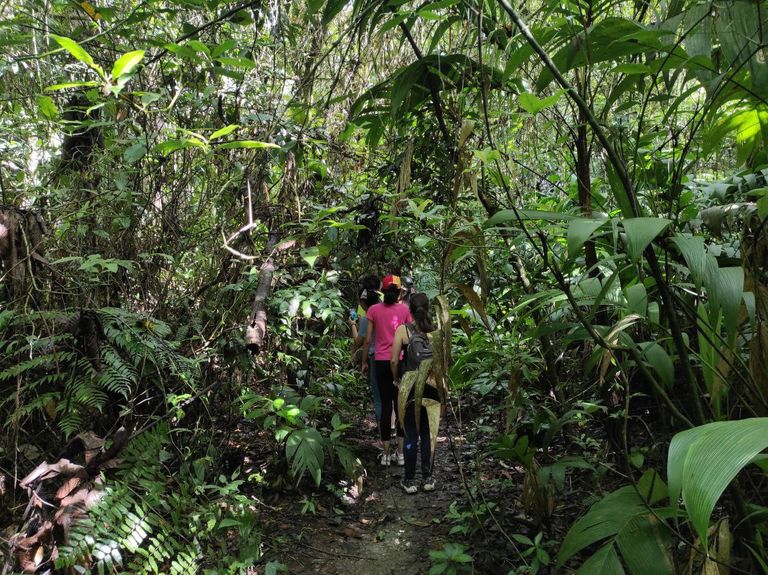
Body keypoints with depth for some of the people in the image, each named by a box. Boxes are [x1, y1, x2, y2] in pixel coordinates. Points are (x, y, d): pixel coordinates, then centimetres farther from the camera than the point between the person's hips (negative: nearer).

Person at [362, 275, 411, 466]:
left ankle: (386, 454, 12)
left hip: (381, 362, 0)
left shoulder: (373, 310, -2)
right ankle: (400, 453, 13)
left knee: (385, 405, 8)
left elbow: (368, 339, 0)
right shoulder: (405, 309, -1)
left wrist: (364, 361, 12)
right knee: (400, 405, 9)